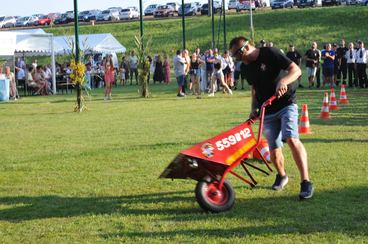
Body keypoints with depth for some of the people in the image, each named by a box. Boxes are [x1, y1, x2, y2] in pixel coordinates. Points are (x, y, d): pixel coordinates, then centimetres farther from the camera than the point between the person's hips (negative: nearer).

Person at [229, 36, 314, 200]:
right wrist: (254, 109, 9)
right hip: (267, 112, 6)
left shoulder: (270, 54, -10)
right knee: (274, 150, 5)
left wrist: (283, 81, -33)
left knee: (292, 139, -25)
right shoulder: (248, 68, 11)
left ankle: (306, 182, -24)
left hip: (286, 105, -6)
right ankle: (281, 175, 35)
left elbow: (296, 70, -14)